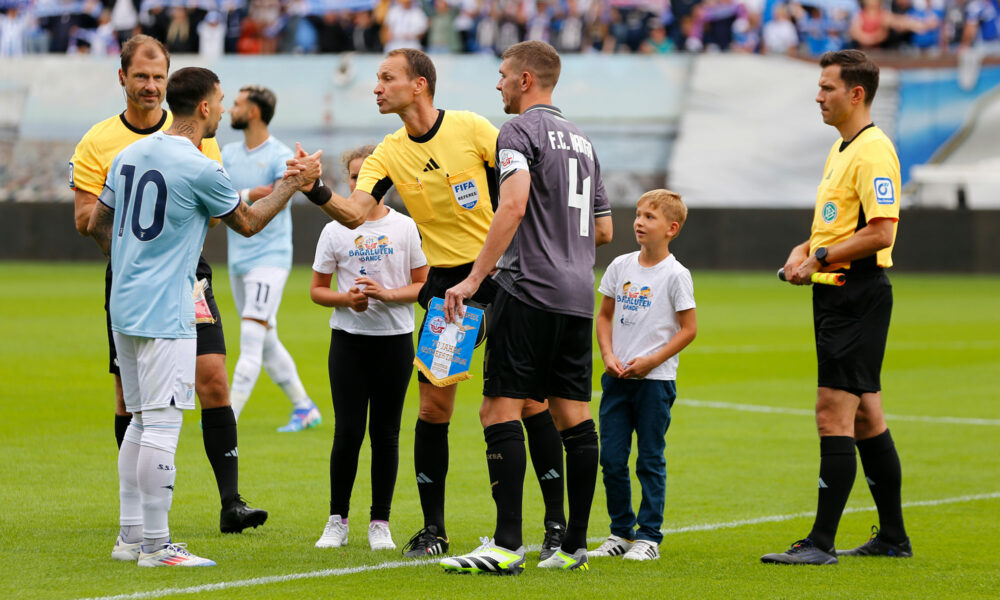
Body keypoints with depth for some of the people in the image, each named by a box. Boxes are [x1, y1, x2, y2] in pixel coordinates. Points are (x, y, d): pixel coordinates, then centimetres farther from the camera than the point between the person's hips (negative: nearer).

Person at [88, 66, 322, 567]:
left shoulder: (130, 155, 10)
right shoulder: (200, 170, -14)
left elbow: (97, 224, 17)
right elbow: (247, 222, 1)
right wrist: (296, 182, 13)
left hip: (125, 309, 9)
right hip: (165, 315, -9)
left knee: (141, 422, 15)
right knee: (161, 426, -7)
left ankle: (131, 536, 17)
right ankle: (156, 545, -6)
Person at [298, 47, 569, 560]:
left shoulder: (471, 129, -7)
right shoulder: (388, 155, 1)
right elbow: (355, 214, -13)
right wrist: (317, 192, -30)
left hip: (503, 273, -3)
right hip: (443, 282, 3)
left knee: (528, 398, -2)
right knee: (433, 406, -3)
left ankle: (556, 522, 8)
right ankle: (433, 529, 7)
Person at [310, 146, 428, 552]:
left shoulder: (404, 227, 2)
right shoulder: (335, 231, 4)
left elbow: (425, 286, 2)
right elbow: (317, 290, 8)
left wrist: (387, 293, -14)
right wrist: (347, 298, -12)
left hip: (395, 340, 0)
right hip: (348, 339, 0)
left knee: (385, 433, 3)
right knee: (348, 431, -5)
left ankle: (380, 524, 10)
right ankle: (337, 521, 6)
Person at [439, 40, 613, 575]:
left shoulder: (520, 130, -5)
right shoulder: (581, 139, 20)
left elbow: (513, 206, -20)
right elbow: (604, 230, 23)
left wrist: (474, 278, -20)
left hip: (529, 291, -8)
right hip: (578, 295, 8)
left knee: (500, 410, -9)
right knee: (573, 416, 8)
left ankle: (507, 546, -16)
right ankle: (574, 545, 8)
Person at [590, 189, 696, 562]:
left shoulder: (675, 275, -7)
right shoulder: (621, 266, 7)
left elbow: (689, 328, -6)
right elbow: (605, 316, 14)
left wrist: (651, 361, -13)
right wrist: (608, 355, -2)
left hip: (655, 380, -5)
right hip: (617, 378, 5)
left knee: (650, 460, 1)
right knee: (611, 459, 4)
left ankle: (649, 537, 7)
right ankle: (621, 532, 16)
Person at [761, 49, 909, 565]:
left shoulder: (873, 151, -15)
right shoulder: (841, 148, 17)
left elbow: (880, 232, -23)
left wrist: (820, 259, -18)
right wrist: (804, 249, 9)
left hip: (858, 295, -11)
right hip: (835, 295, 11)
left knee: (834, 415, -12)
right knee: (864, 415, 13)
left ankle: (821, 542, -13)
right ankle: (893, 537, 20)